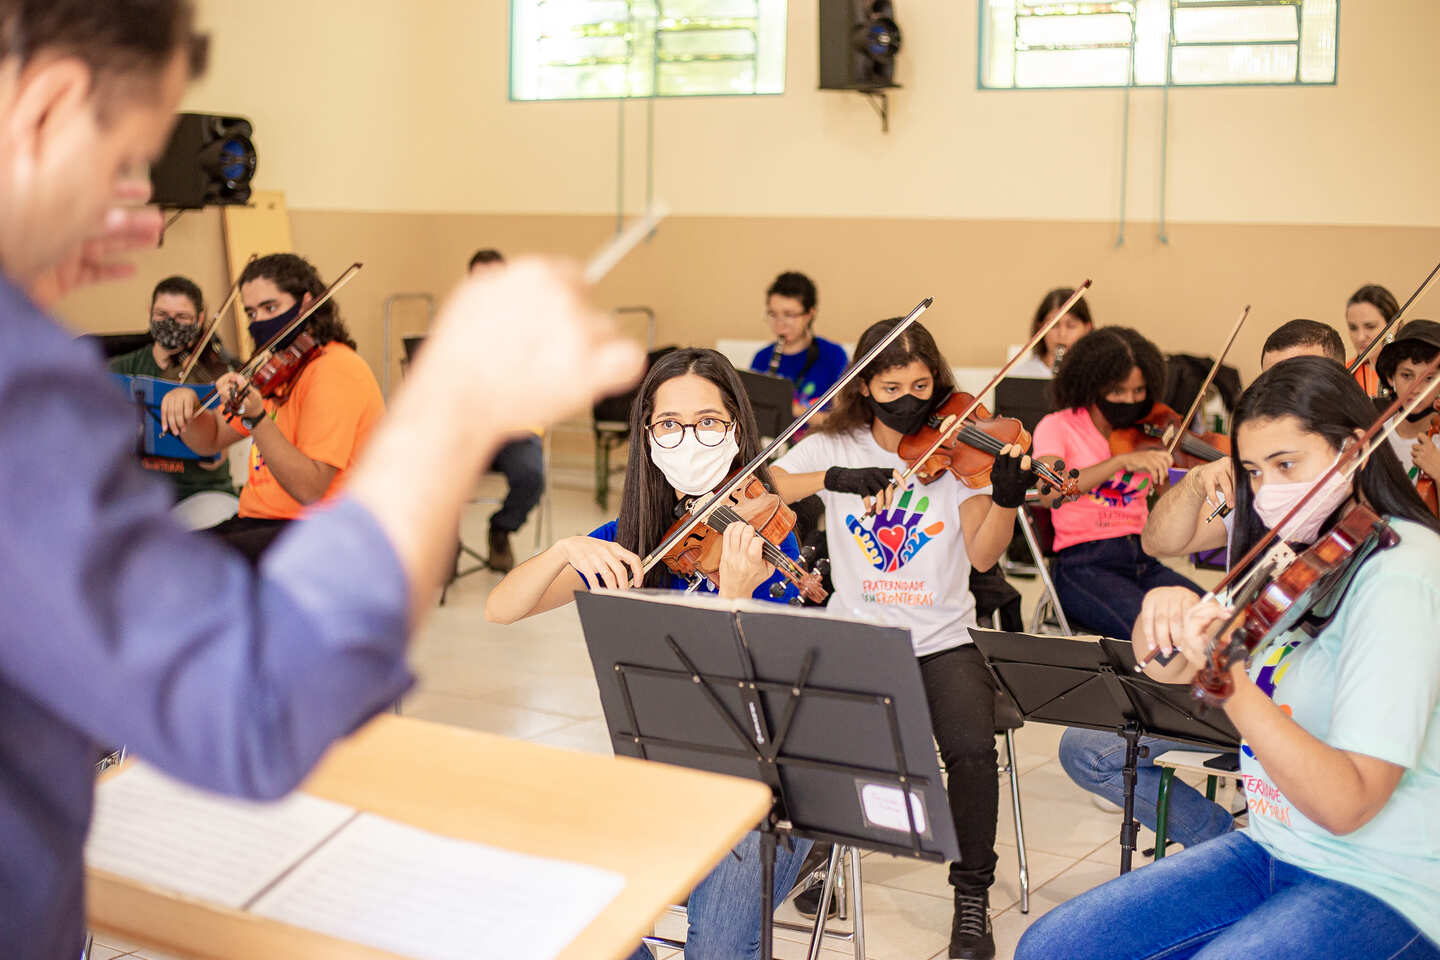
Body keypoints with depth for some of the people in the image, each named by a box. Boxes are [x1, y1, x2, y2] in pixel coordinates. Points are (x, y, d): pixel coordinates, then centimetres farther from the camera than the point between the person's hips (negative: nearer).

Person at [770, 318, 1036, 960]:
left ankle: (972, 894, -2)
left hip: (940, 638, 0)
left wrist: (1007, 497, -25)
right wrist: (834, 478, -22)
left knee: (971, 749, -26)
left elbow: (982, 555, -7)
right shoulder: (832, 447, 4)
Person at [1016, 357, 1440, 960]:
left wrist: (1228, 681, -36)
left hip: (1389, 889, -8)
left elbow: (1345, 804, -26)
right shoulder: (1299, 561, 8)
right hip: (1270, 852, 8)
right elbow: (1168, 670, 9)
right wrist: (1162, 613, -14)